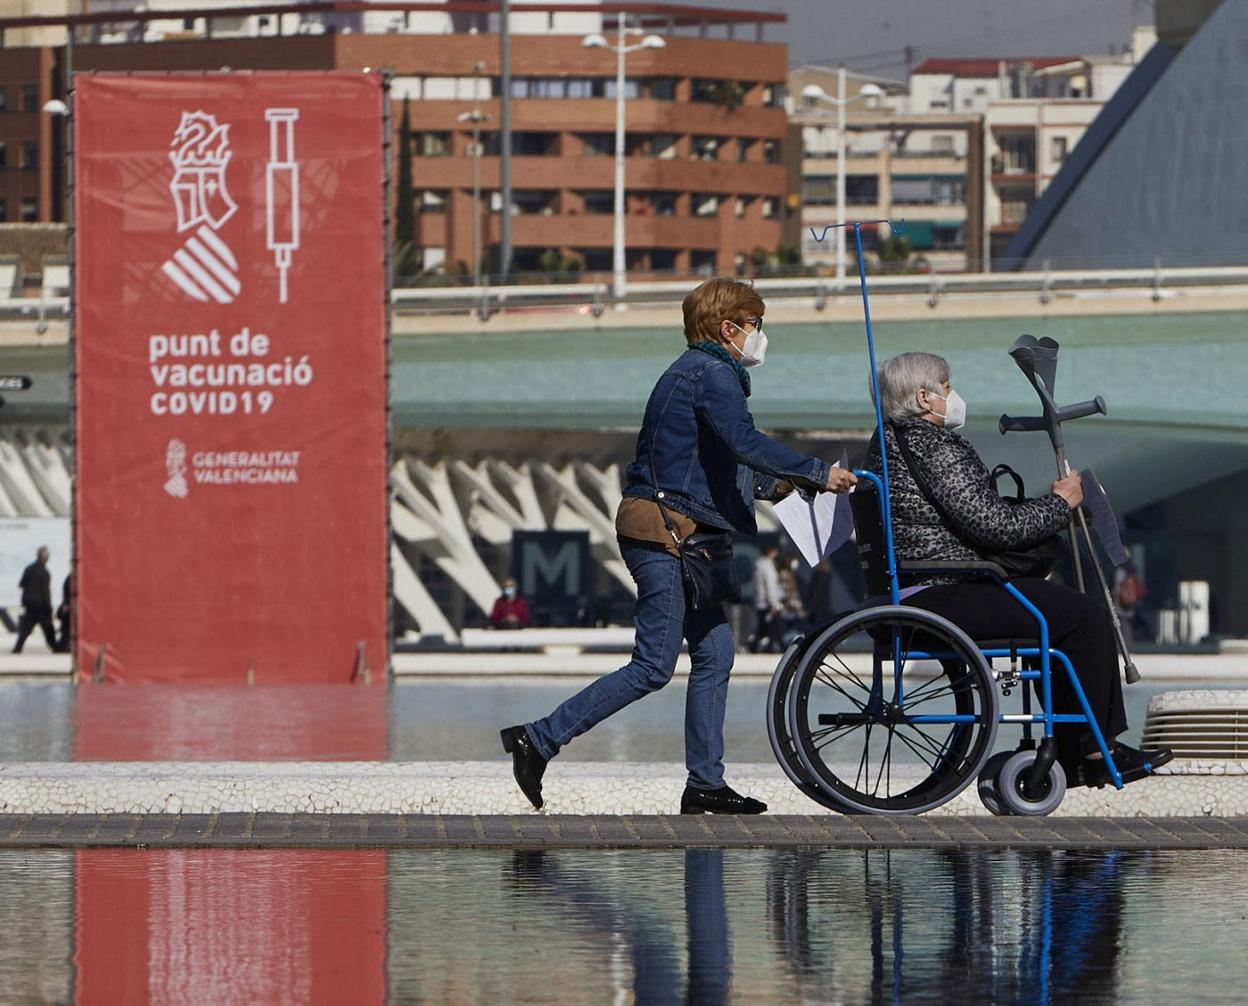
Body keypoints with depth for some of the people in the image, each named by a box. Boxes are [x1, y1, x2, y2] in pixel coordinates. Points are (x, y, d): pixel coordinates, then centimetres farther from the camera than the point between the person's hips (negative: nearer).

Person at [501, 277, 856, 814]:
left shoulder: (692, 372, 21)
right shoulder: (711, 374, -12)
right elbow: (744, 442, -26)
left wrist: (771, 483, 17)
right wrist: (816, 473, -22)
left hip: (681, 537, 11)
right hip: (664, 533, -11)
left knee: (715, 654, 9)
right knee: (653, 667, -10)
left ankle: (705, 784, 11)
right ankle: (539, 739, -9)